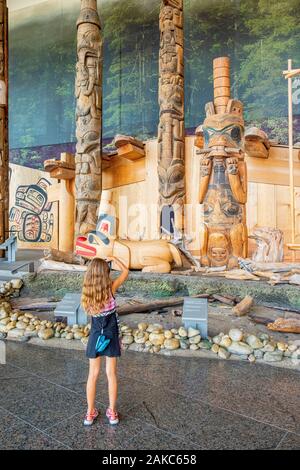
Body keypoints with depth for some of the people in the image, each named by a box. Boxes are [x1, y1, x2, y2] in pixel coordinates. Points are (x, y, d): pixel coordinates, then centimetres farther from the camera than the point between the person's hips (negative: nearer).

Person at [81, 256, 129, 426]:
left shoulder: (87, 291, -11)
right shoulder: (111, 288, -17)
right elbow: (126, 271, -4)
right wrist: (113, 259, 7)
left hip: (96, 336, 2)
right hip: (111, 336, -1)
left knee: (93, 375, 14)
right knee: (111, 374, 12)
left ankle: (90, 413, 26)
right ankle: (112, 412, 25)